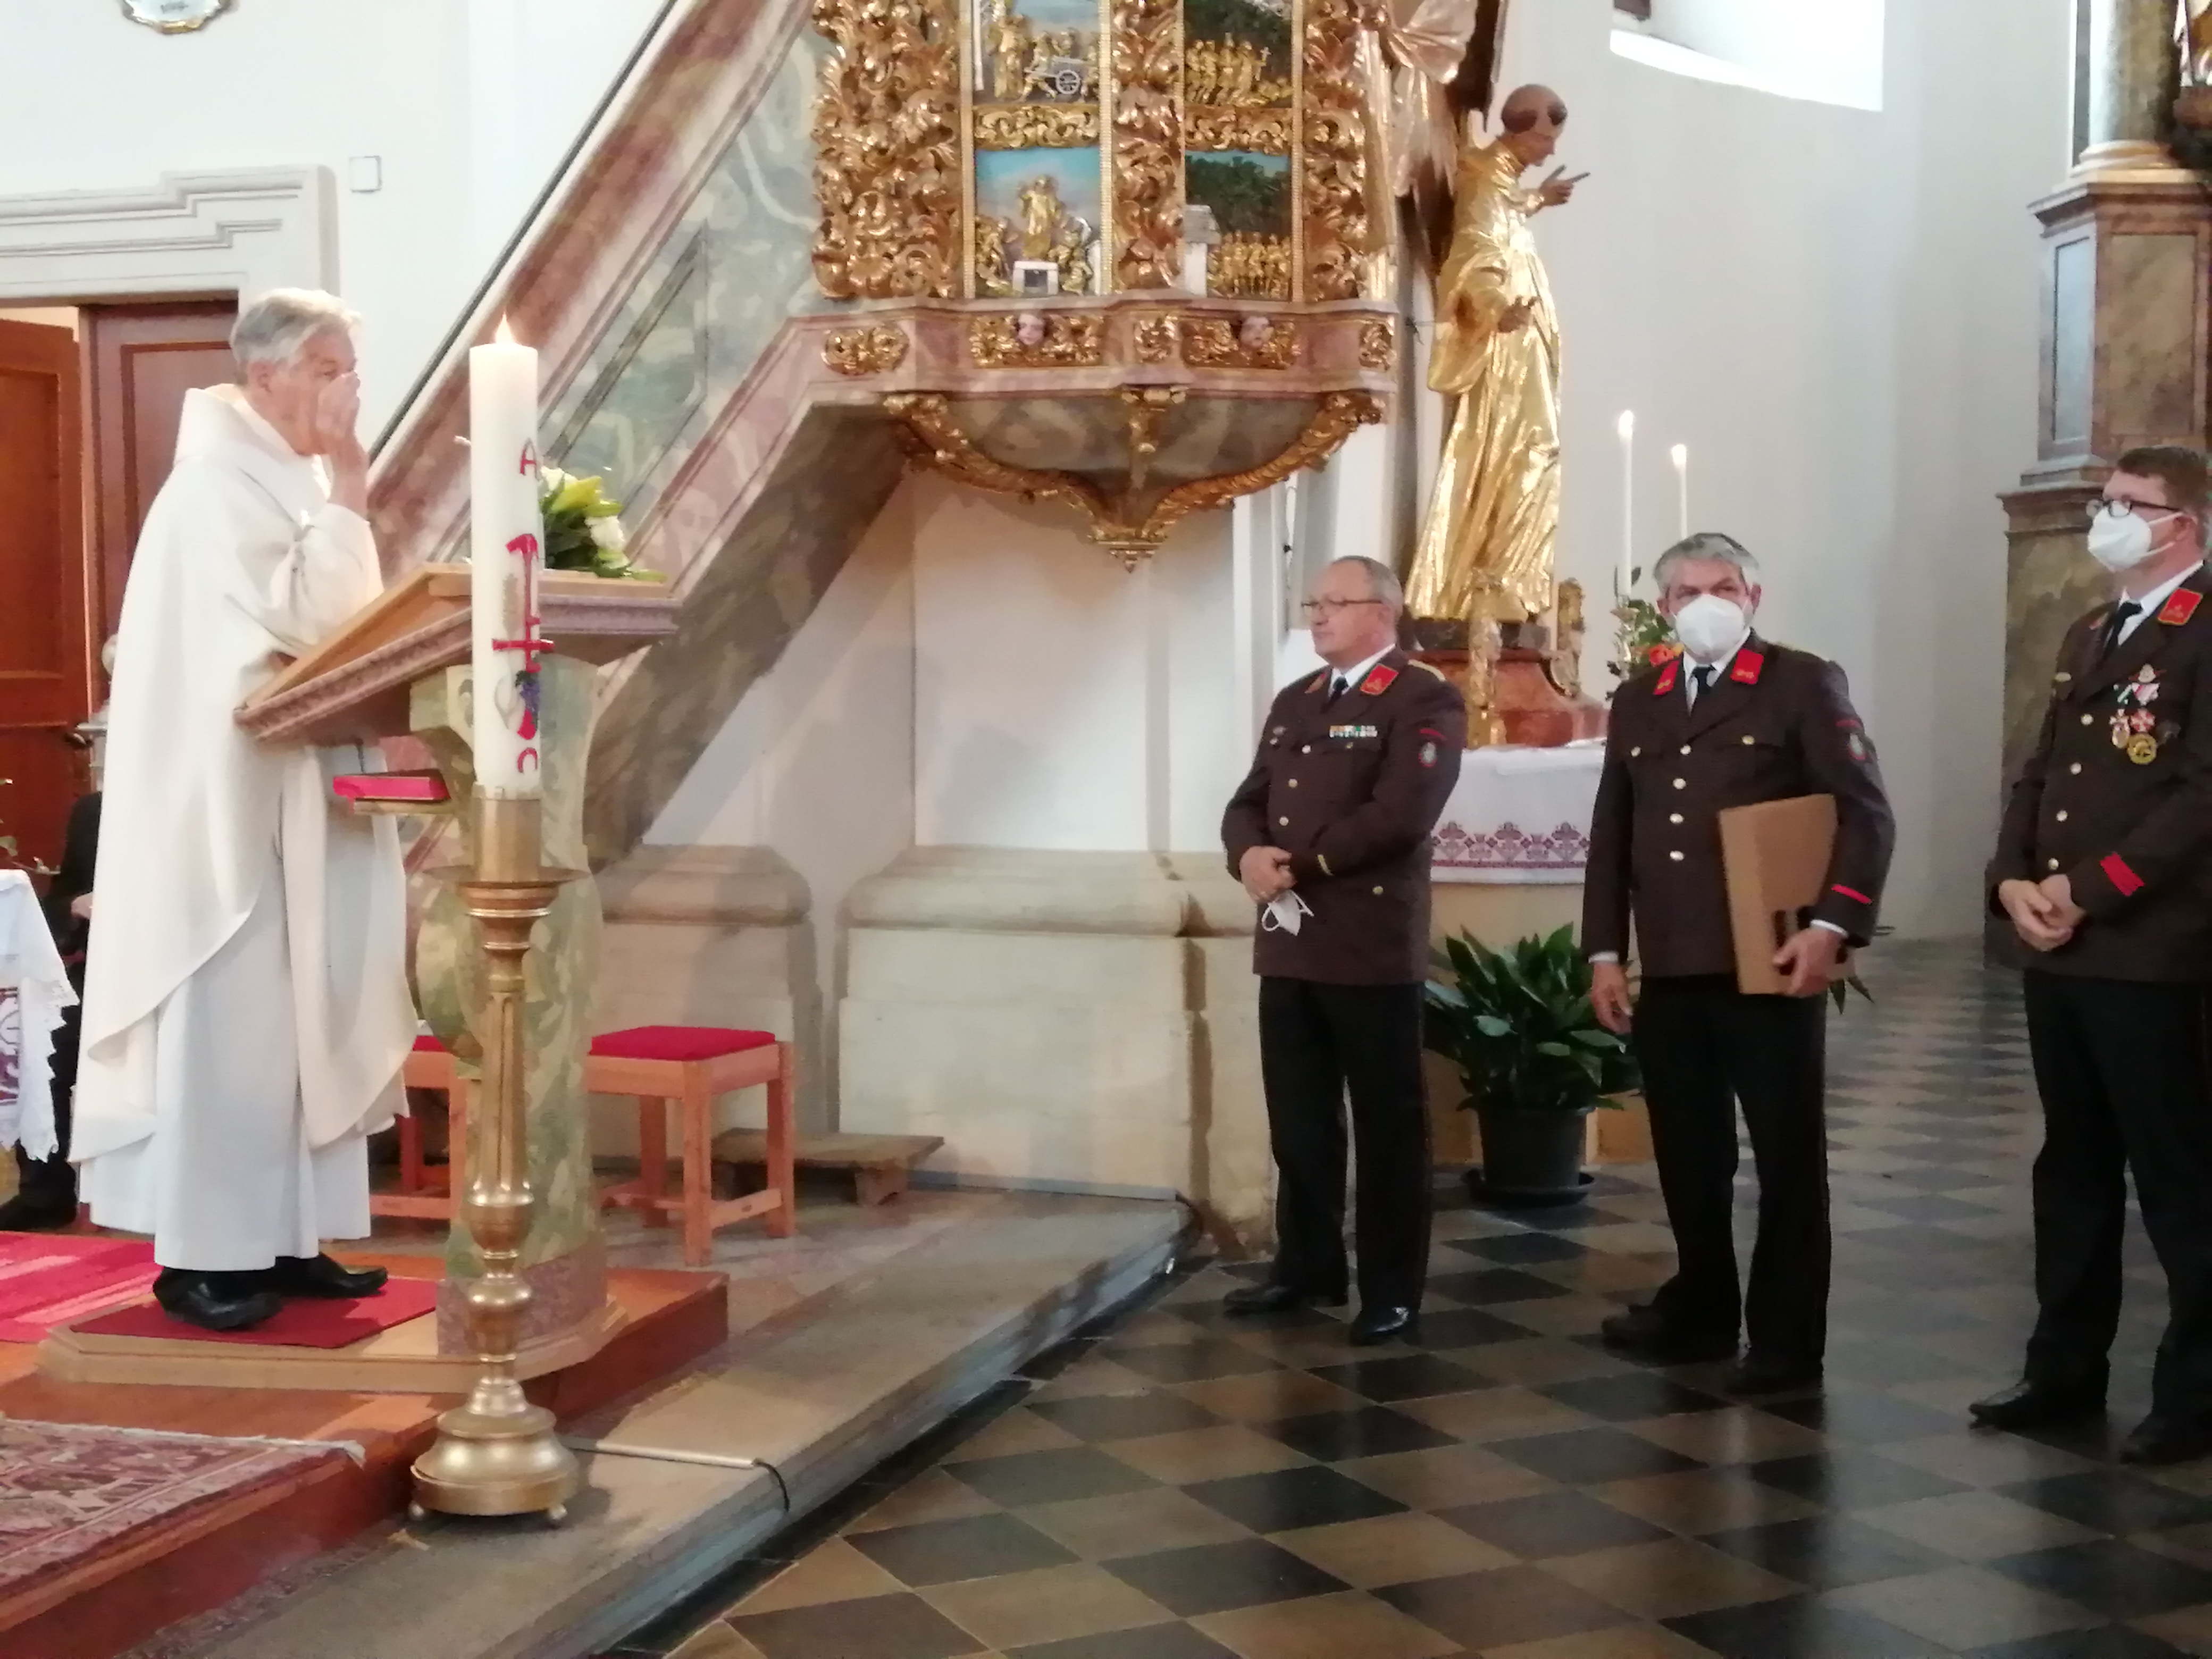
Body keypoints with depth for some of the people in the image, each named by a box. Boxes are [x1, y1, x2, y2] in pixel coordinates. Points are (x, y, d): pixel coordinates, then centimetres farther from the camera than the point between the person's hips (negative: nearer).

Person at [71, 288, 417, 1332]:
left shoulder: (286, 480, 16)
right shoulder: (222, 483, -14)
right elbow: (309, 619, -23)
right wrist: (348, 496, -16)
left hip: (294, 799, 9)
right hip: (236, 799, -9)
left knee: (295, 1015, 9)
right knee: (231, 1017, -6)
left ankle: (280, 1237, 15)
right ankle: (201, 1254, 1)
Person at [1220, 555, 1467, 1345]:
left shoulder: (1426, 700, -7)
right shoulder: (1294, 702, 18)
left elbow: (1400, 814, -19)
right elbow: (1248, 802, 15)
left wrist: (1299, 864, -15)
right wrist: (1250, 856, -8)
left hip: (1371, 947, -7)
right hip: (1288, 945, 7)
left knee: (1388, 1126, 2)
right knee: (1298, 1123, 14)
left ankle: (1391, 1293, 10)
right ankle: (1307, 1266, 27)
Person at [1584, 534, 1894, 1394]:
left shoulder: (1804, 683, 0)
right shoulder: (1637, 702, 16)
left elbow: (1866, 813, -6)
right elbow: (1611, 835, 16)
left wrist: (1832, 925, -16)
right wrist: (1604, 949, 9)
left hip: (1768, 964, -5)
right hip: (1668, 970, 5)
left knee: (1788, 1153, 2)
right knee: (1687, 1152, 12)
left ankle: (1786, 1338, 9)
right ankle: (1700, 1308, 26)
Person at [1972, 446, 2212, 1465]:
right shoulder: (2088, 638, 19)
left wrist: (2090, 892, -16)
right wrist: (2013, 882, 1)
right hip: (2057, 954, 8)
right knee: (2072, 1171, 15)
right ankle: (2065, 1370, 24)